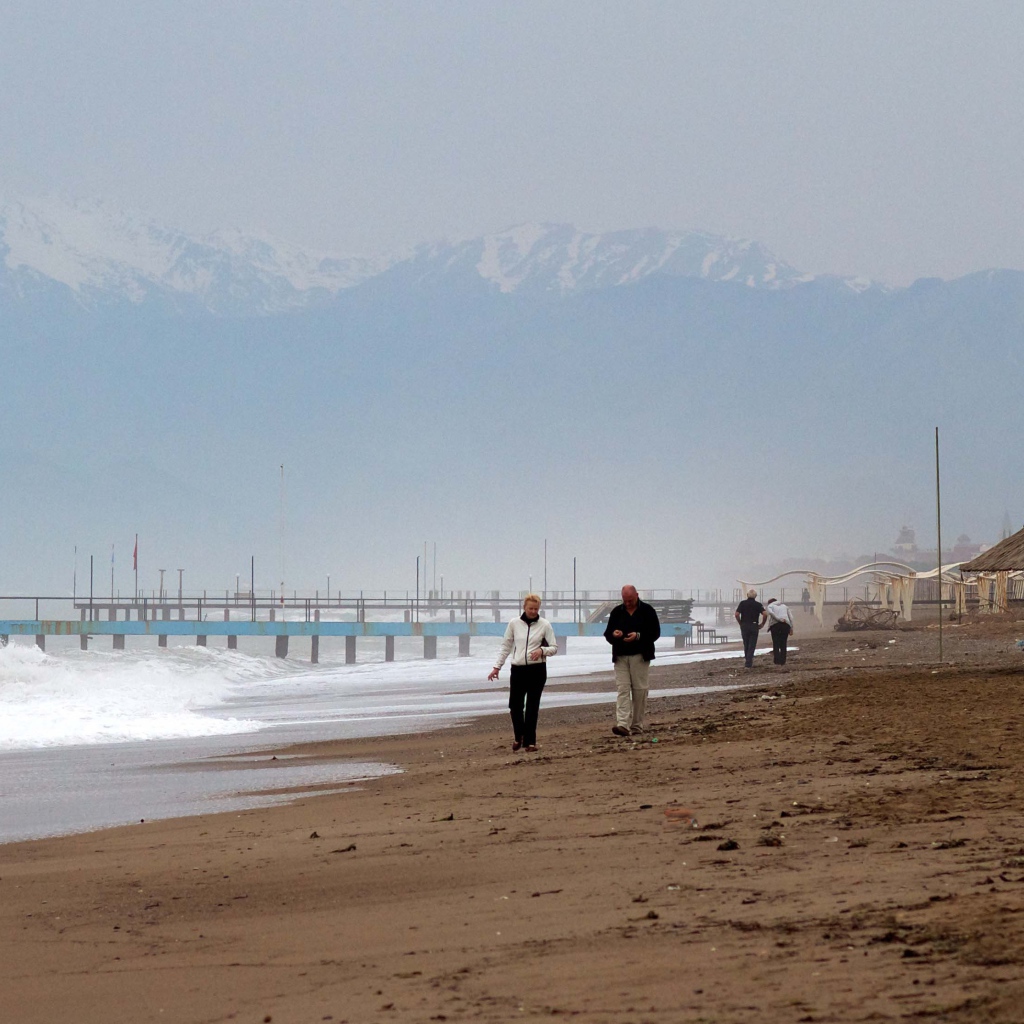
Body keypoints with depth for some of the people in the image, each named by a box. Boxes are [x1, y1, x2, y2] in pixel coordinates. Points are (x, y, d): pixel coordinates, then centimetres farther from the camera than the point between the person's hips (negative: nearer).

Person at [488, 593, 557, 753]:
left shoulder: (544, 625, -1)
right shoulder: (514, 624, 3)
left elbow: (554, 648, 3)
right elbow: (505, 646, 9)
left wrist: (542, 650, -18)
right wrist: (497, 666, 4)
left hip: (537, 669, -1)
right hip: (518, 669, 1)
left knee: (532, 706, 0)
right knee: (515, 705, 2)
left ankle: (529, 741, 8)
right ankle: (518, 736, 27)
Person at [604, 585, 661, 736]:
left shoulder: (647, 611, 3)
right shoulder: (617, 612, 11)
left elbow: (655, 632, -2)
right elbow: (607, 634, 12)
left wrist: (638, 636, -17)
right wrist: (613, 634, -13)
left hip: (640, 656, -2)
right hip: (620, 656, 2)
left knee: (639, 689, 1)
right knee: (622, 689, -9)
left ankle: (637, 725, 11)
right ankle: (623, 724, -17)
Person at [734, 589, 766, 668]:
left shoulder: (742, 603, 1)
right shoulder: (758, 604, 0)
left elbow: (736, 614, -9)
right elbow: (765, 614, -13)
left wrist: (740, 623, 5)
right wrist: (762, 624, 1)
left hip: (744, 626, 1)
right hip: (754, 626, -1)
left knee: (746, 645, 18)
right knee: (752, 646, 2)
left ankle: (746, 658, 24)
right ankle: (749, 663, -5)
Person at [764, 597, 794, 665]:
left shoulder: (770, 605, 19)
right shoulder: (784, 606, 29)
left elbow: (770, 612, -6)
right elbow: (791, 617, 16)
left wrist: (778, 619, -10)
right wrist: (791, 629, 12)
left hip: (775, 624, -3)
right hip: (786, 624, 3)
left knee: (775, 643, 1)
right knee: (783, 643, 8)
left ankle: (777, 660, -8)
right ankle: (783, 661, 3)